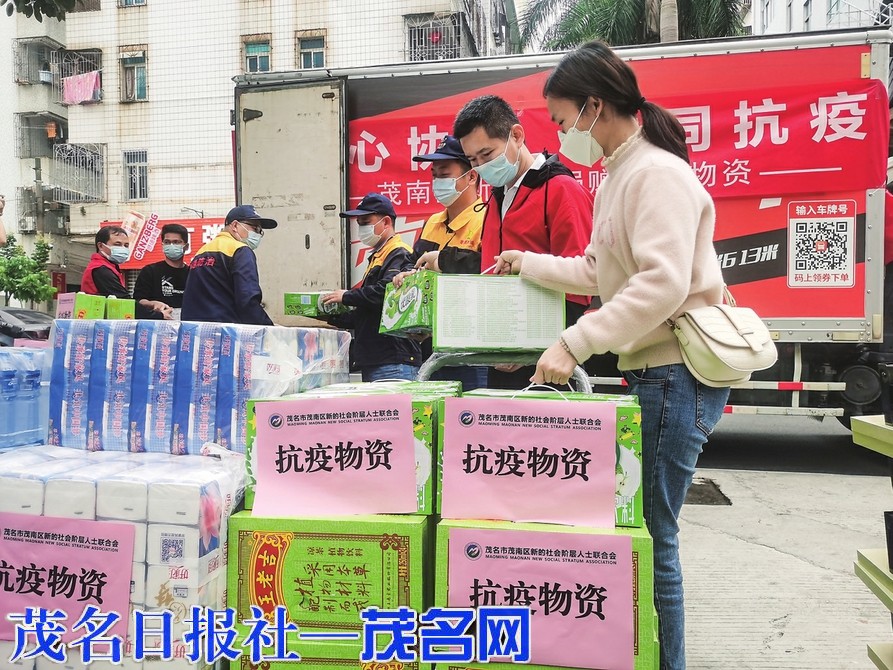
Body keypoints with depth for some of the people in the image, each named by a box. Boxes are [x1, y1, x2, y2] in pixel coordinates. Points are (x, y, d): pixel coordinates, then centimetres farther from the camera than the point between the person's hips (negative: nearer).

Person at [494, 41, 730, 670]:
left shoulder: (657, 172, -12)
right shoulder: (619, 177, 18)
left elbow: (662, 285, -24)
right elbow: (599, 272, 24)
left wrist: (573, 343, -25)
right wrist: (528, 264, 28)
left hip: (677, 374, -9)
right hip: (652, 369, 9)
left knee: (650, 534, -2)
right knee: (641, 528, 14)